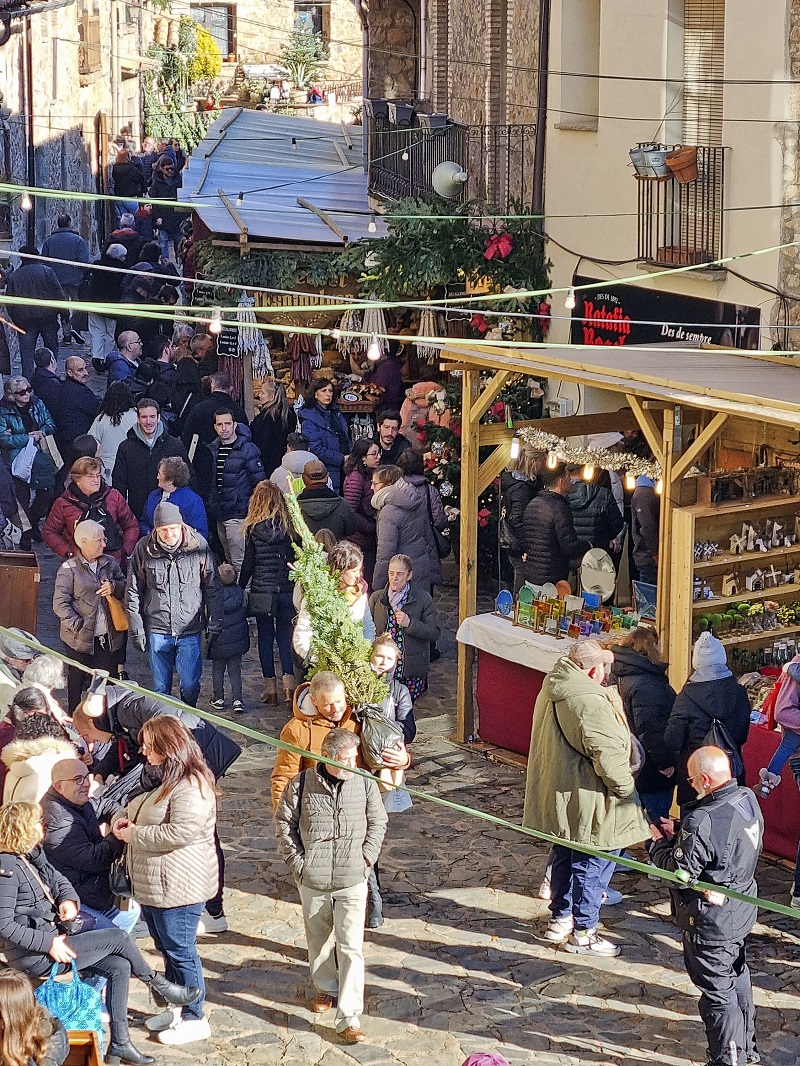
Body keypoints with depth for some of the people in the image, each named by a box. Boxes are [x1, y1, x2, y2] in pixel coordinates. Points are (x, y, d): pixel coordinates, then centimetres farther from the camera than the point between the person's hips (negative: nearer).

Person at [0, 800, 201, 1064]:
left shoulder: (30, 857, 7)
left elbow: (58, 879, 18)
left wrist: (69, 900, -6)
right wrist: (49, 943, -24)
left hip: (54, 937, 9)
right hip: (35, 956, -9)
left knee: (119, 966, -2)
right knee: (118, 938, -9)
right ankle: (160, 987, 16)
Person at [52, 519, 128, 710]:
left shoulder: (110, 563, 6)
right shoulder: (69, 569, -8)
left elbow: (126, 588, 14)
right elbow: (60, 604, -11)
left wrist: (115, 587, -9)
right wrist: (79, 626, -18)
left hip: (108, 637, 3)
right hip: (80, 638, -3)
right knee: (76, 682, 10)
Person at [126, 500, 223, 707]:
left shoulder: (198, 545, -5)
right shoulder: (144, 549, -5)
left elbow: (213, 588, 2)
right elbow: (133, 593, 3)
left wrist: (215, 625, -1)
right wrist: (137, 629, 1)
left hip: (190, 630, -1)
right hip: (156, 630, 1)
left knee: (189, 686, -1)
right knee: (160, 689, 8)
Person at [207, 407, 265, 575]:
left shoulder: (248, 449, -7)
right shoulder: (212, 450, 11)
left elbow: (259, 483, -7)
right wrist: (210, 508, 14)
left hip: (239, 515, -6)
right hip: (219, 516, 6)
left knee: (239, 562, -11)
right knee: (229, 560, 13)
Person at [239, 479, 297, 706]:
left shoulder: (254, 529, -7)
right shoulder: (289, 526, -2)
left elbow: (248, 564, -3)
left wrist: (239, 589, 8)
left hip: (262, 591, -2)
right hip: (287, 590, 2)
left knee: (265, 637, 7)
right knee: (285, 635, 10)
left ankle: (270, 687, 7)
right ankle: (289, 682, -2)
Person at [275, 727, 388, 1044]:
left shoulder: (365, 784, -3)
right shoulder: (300, 785, -7)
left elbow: (377, 822, 10)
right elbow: (283, 823, 4)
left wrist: (366, 858, 1)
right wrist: (297, 862, -1)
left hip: (353, 880, -1)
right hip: (312, 881, 1)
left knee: (351, 947, -7)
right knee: (318, 939, 18)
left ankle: (349, 1018, -8)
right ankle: (327, 989, 44)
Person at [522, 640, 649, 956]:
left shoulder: (551, 691, 5)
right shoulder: (590, 703, -26)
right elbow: (609, 757, -29)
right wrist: (626, 789, -14)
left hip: (556, 797, 9)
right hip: (588, 804, -9)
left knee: (564, 857, 23)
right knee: (592, 865, 4)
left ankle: (560, 919, 36)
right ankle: (582, 933, 13)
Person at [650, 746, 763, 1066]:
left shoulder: (702, 822, -31)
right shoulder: (748, 800, -5)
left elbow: (680, 874, -22)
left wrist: (660, 843, -5)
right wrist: (677, 835, 4)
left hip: (710, 923, -9)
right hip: (741, 911, 9)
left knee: (717, 992, 6)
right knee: (738, 979, 25)